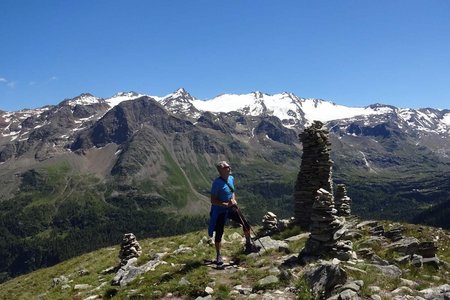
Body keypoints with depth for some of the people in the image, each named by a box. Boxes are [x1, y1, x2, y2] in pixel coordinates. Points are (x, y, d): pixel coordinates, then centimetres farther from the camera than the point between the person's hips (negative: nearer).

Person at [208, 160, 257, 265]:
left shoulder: (231, 178, -1)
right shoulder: (217, 183, -22)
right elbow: (213, 201, -22)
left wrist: (234, 200, -3)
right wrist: (226, 204, -28)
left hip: (231, 209, 6)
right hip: (219, 211, -6)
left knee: (246, 224, 4)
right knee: (219, 233, 1)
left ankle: (248, 245, 25)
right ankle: (218, 256, 20)